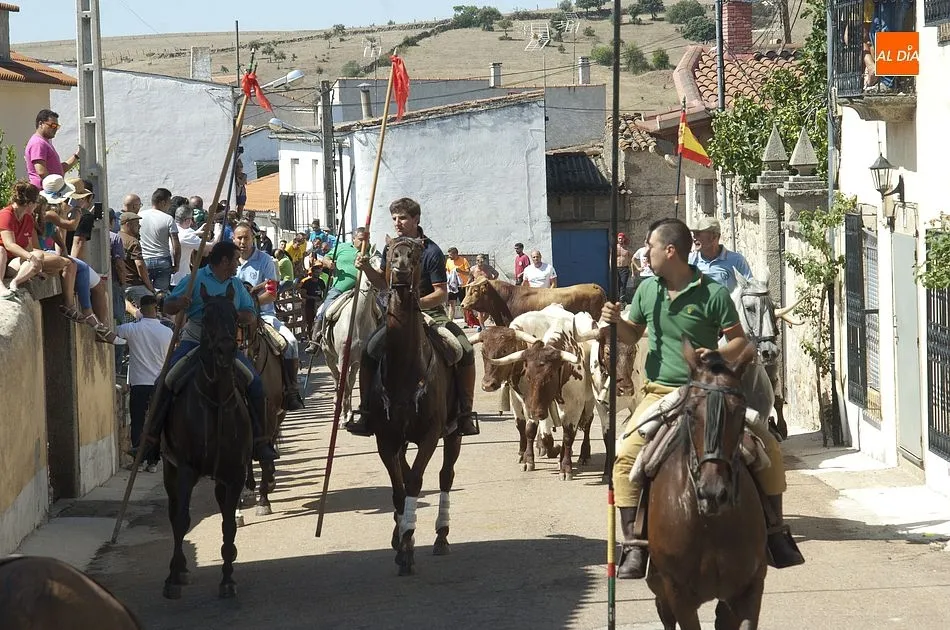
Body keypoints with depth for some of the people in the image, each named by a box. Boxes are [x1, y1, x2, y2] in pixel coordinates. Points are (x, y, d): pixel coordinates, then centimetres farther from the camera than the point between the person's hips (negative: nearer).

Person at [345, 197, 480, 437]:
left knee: (465, 351, -23)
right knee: (369, 352, -16)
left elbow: (441, 293, -13)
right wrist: (366, 268, -3)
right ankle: (364, 412, -6)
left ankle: (466, 412, -13)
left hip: (430, 312, -4)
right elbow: (383, 283, 16)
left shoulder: (431, 252, -11)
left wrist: (419, 303, -31)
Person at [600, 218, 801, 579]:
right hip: (661, 393, 2)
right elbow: (632, 335, 19)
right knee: (627, 455, -21)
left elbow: (740, 340, -2)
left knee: (768, 449, -12)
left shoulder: (713, 294, -6)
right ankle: (634, 546, -15)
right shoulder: (648, 290, 7)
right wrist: (616, 321, -3)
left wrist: (718, 356, -22)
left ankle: (774, 533, 6)